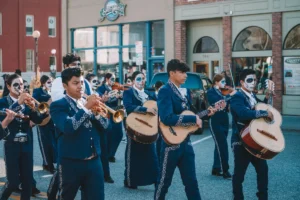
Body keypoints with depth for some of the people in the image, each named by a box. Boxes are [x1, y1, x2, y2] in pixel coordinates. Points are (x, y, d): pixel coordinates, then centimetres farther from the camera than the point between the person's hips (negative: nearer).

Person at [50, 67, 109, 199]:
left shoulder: (88, 102, 11)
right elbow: (68, 127, -24)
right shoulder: (58, 105, -7)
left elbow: (104, 126, 6)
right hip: (71, 163, -4)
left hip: (94, 161, 5)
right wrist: (86, 107, -23)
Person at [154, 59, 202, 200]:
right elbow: (167, 118, -28)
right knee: (164, 181, 8)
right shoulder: (165, 91, -14)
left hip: (185, 141, 7)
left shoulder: (186, 91, 11)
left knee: (191, 181, 11)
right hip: (171, 142, -7)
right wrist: (193, 119, -23)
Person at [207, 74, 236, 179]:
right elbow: (217, 102, -26)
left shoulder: (223, 92, 12)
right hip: (216, 122, -7)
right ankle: (225, 171, -7)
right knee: (223, 146, -11)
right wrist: (230, 95, -27)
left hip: (224, 121, 7)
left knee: (220, 146, 12)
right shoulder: (211, 92, -6)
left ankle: (216, 169, 20)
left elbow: (227, 106, 5)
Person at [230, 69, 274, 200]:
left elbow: (261, 109, 21)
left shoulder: (253, 97, 12)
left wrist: (267, 98, 8)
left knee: (263, 168, 16)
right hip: (241, 141, -8)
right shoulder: (237, 97, -15)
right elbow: (244, 113, -32)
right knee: (239, 172, 2)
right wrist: (266, 113, -26)